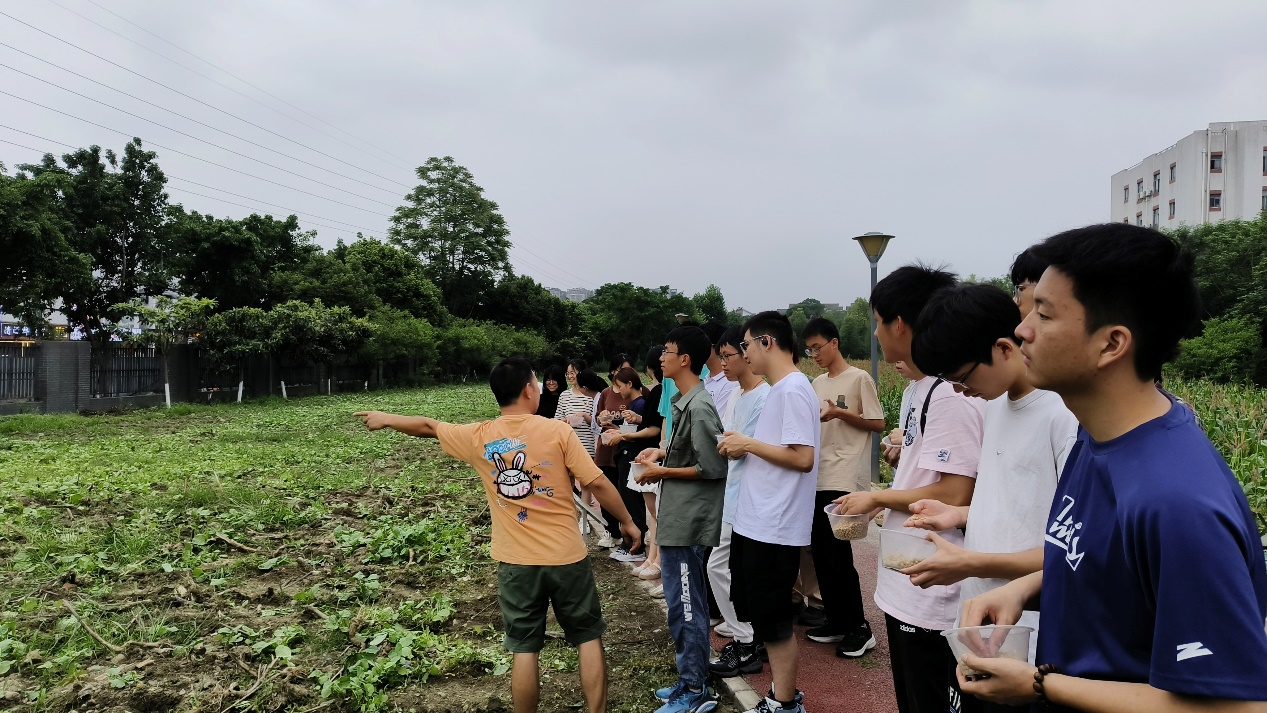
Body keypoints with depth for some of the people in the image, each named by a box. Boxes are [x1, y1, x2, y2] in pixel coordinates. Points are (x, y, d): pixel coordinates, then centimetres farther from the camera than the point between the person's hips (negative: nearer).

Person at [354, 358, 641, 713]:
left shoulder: (478, 438, -3)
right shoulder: (557, 431, -11)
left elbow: (428, 426, 14)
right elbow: (598, 483, -10)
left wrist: (385, 418, 31)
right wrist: (627, 521, 5)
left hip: (516, 562, 2)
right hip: (566, 556, -1)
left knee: (524, 650, 11)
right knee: (589, 639, 14)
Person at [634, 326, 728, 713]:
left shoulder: (699, 407, -20)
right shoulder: (685, 401, 10)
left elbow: (713, 468, -21)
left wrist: (663, 472, -14)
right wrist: (662, 452, 7)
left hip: (688, 521, -10)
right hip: (680, 518, 10)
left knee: (684, 604, -1)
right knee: (688, 601, 17)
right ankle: (693, 681, 28)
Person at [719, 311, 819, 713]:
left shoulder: (794, 389, -16)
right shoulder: (778, 389, 14)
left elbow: (803, 457, -23)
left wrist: (749, 443, -15)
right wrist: (742, 450, 5)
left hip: (773, 528, -10)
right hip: (755, 523, 10)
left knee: (773, 620, 3)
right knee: (762, 616, 17)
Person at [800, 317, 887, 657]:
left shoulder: (859, 379, -5)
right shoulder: (817, 383, 16)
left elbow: (878, 424, -6)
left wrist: (840, 413, -17)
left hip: (846, 479, -7)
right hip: (819, 477, 8)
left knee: (837, 553, -7)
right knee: (821, 552, 8)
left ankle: (859, 628, 5)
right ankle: (837, 621, 20)